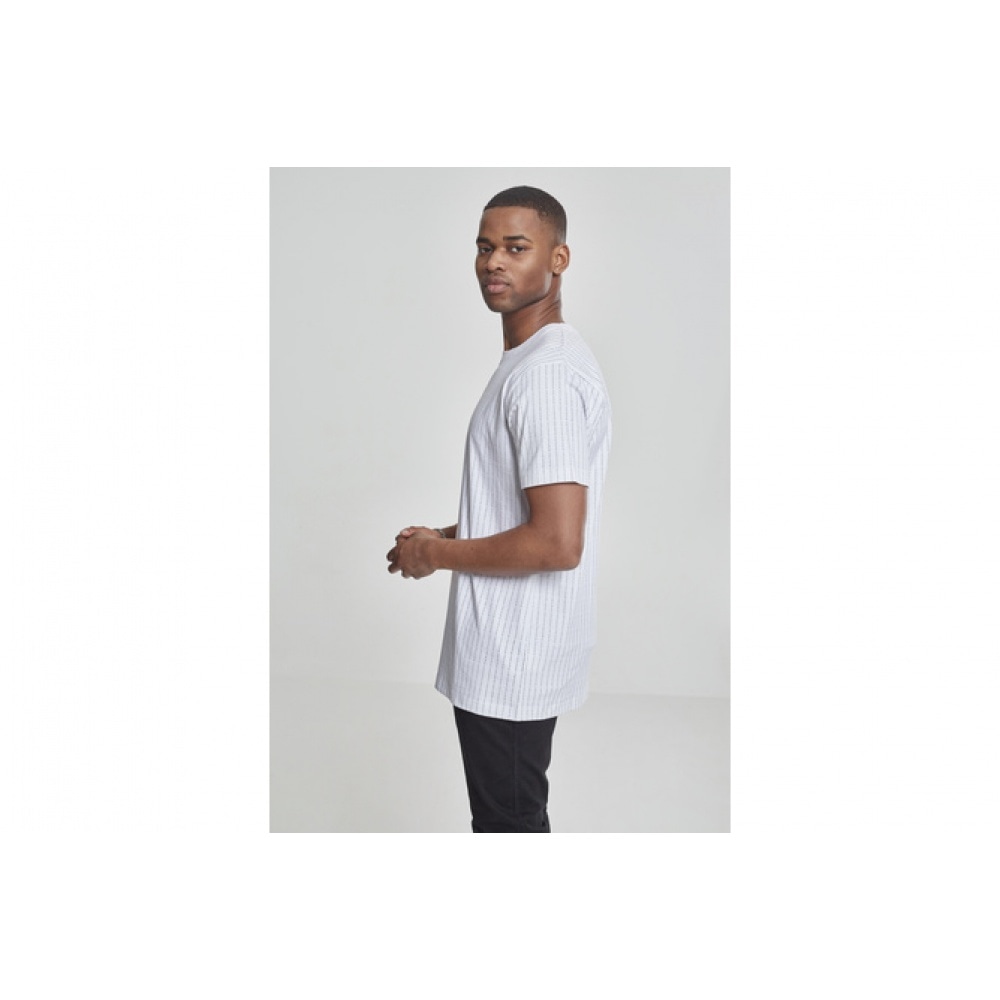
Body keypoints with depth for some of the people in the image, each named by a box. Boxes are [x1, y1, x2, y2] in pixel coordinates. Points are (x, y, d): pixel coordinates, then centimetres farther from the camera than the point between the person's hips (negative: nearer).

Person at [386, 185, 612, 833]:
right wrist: (446, 535, 10)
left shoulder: (544, 373, -22)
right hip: (516, 651, 10)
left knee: (509, 818, 8)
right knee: (514, 810, 25)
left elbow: (557, 543, -29)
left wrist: (438, 555, -16)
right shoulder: (540, 360, 12)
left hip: (511, 658, -10)